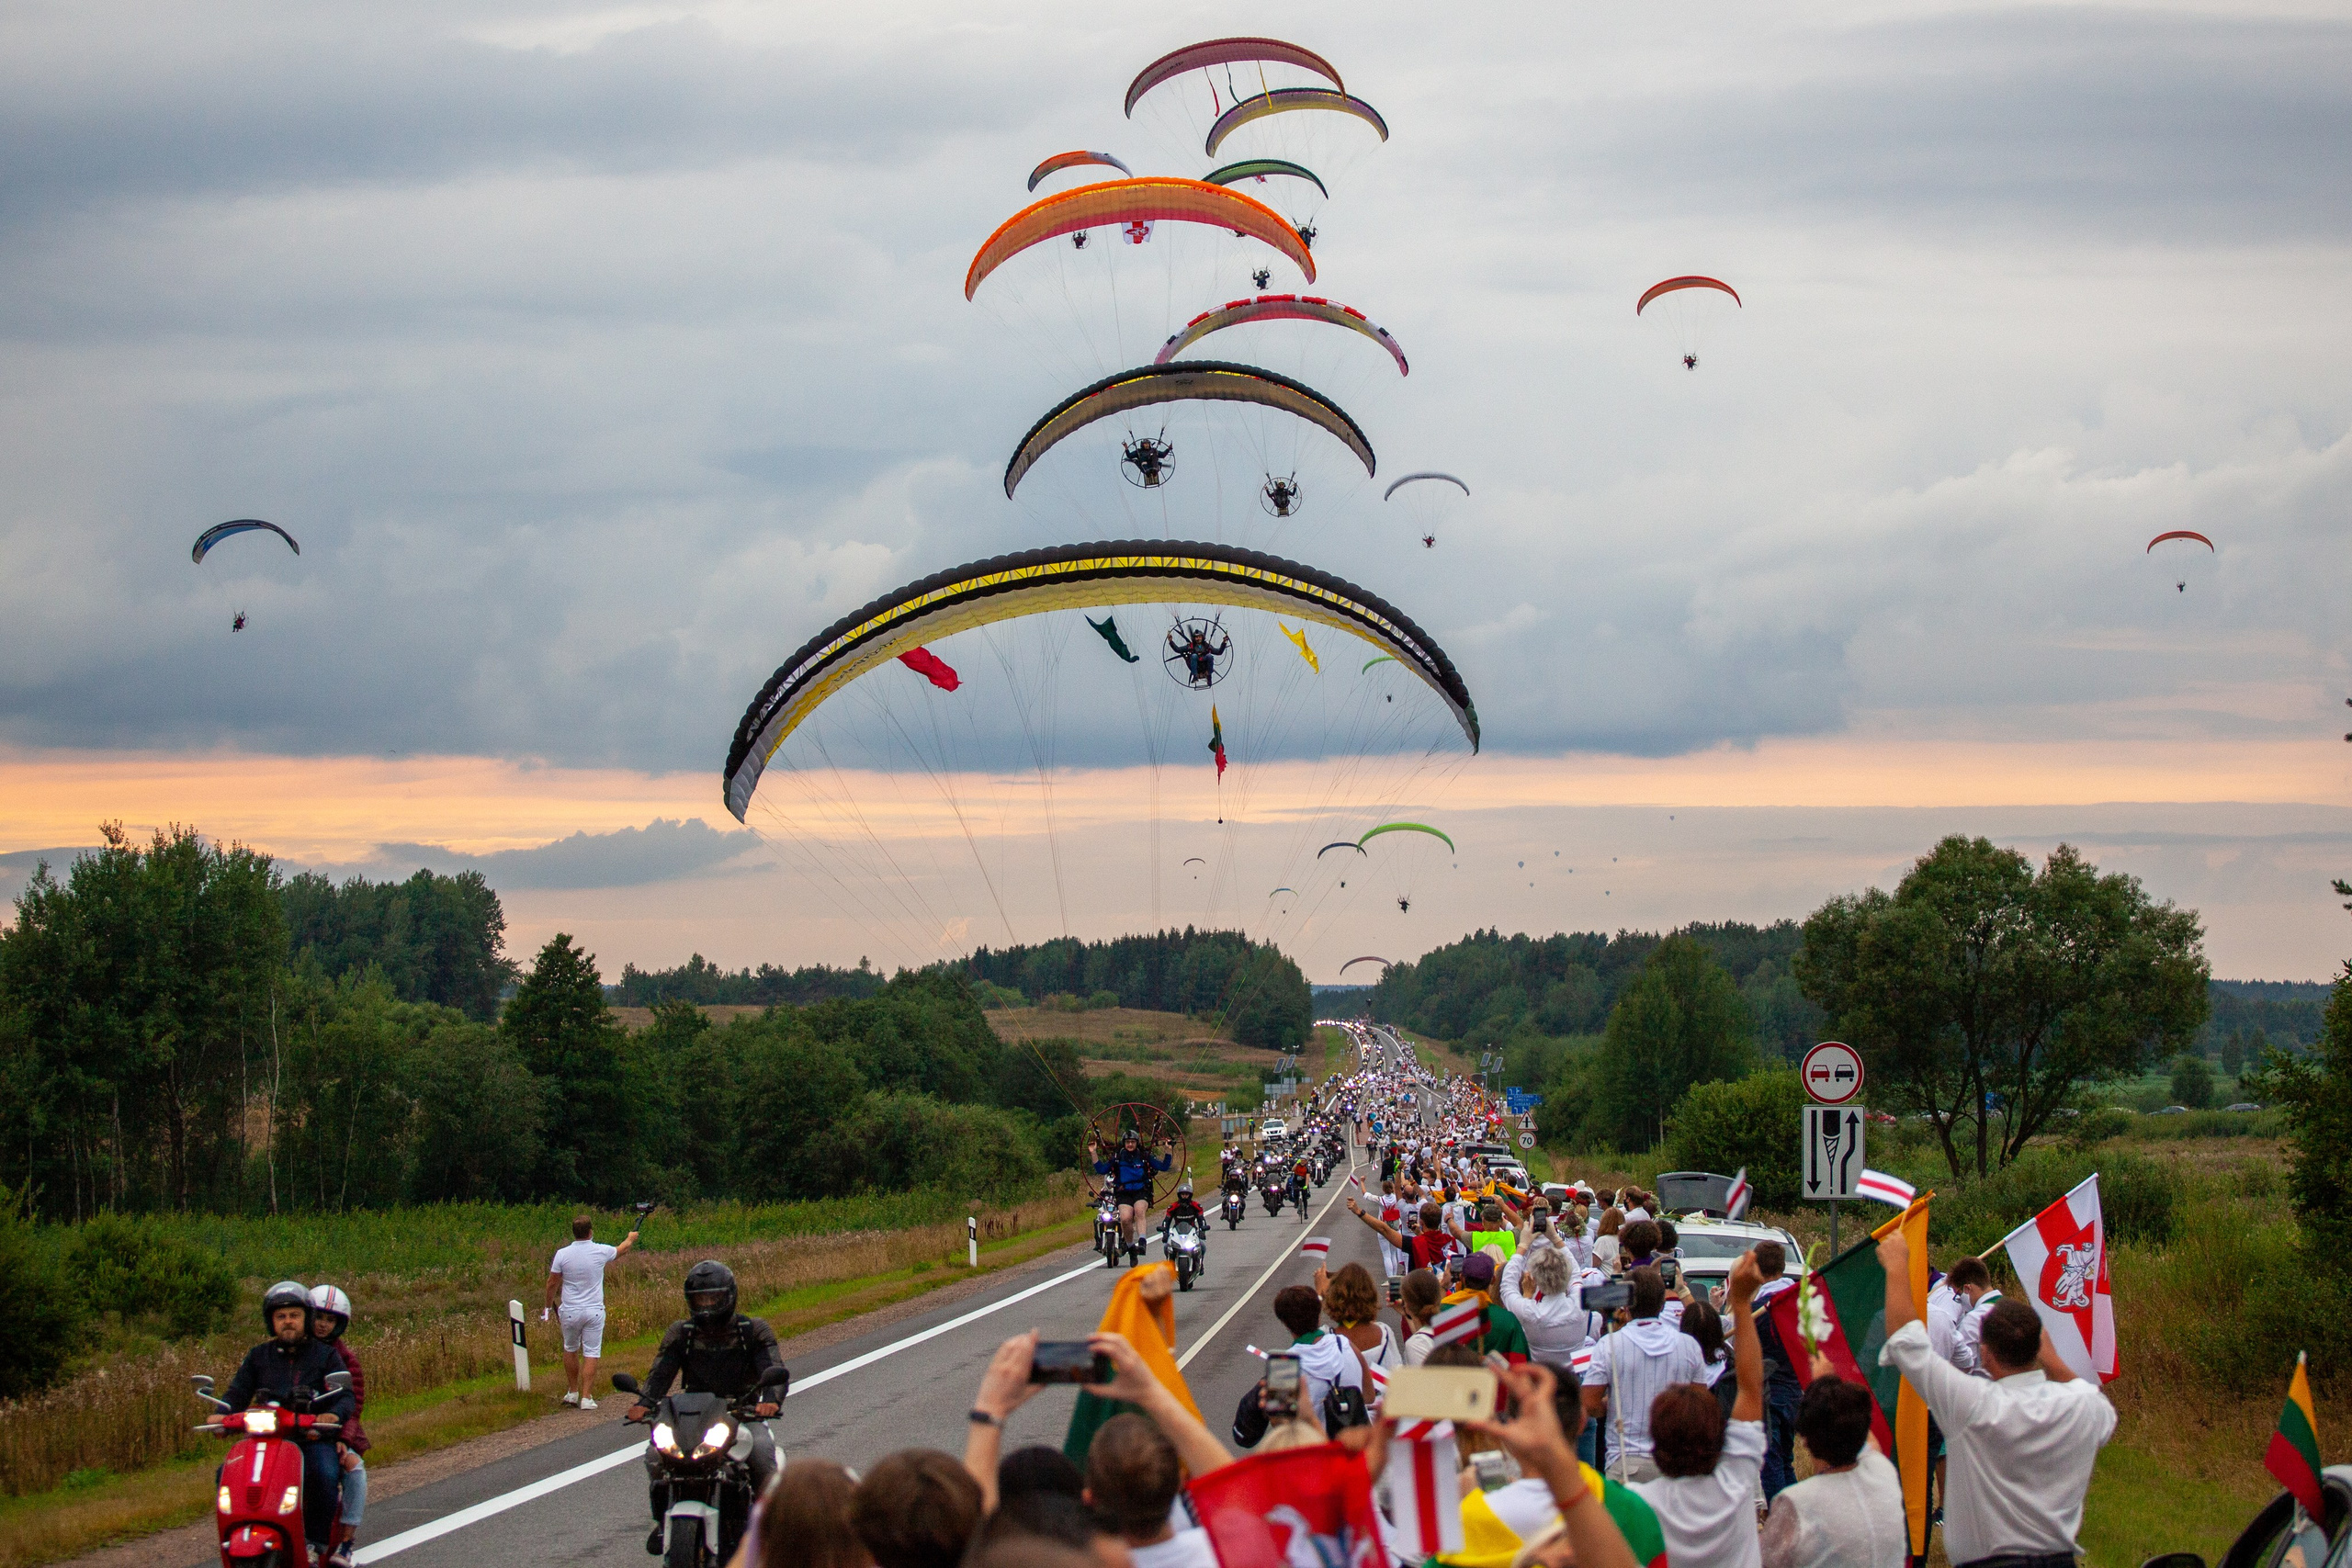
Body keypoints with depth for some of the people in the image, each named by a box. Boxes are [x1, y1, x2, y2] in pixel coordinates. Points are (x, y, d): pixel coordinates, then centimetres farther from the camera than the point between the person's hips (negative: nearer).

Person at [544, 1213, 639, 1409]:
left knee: (570, 1350, 18)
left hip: (570, 1311, 1)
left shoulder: (563, 1255, -7)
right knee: (591, 1354, 2)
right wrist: (631, 1238, 38)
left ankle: (572, 1392, 25)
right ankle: (586, 1397, -3)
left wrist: (550, 1305, 18)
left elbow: (552, 1284, 1)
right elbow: (622, 1249, 16)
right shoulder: (600, 1252, -7)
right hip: (594, 1311, -1)